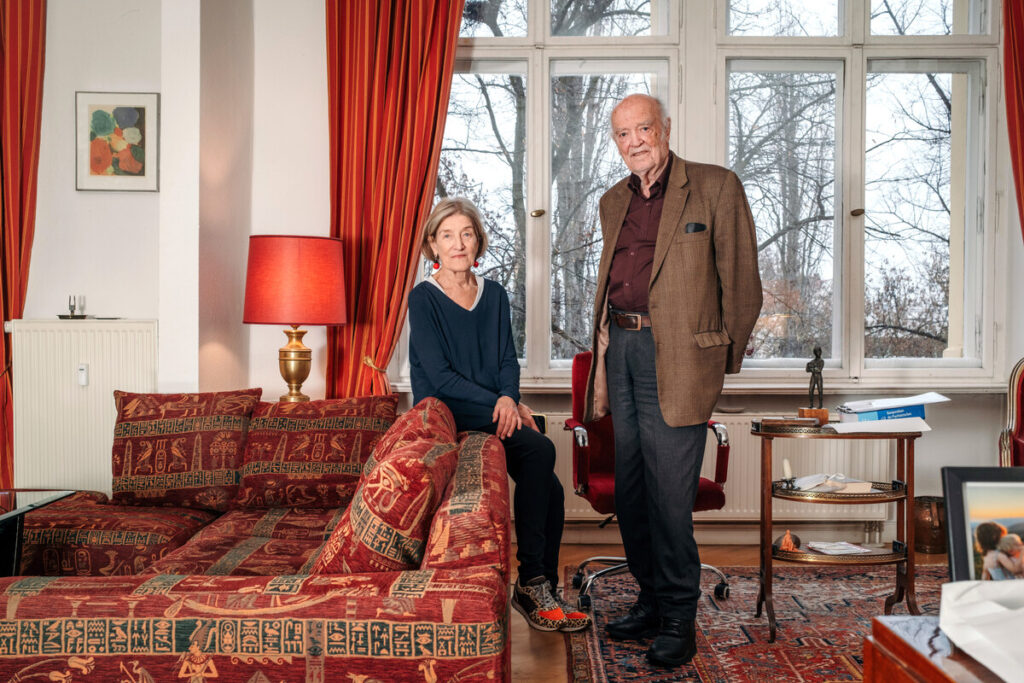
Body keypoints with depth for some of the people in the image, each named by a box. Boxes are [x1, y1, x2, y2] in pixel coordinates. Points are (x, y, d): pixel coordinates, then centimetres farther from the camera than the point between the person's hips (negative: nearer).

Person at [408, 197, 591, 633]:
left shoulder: (495, 295, 15)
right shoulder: (423, 298, -2)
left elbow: (508, 359, 9)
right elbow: (438, 375, -10)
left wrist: (508, 398, -12)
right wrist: (497, 405, -14)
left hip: (493, 415, 5)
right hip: (446, 418, -5)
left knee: (550, 490, -18)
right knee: (540, 450, -27)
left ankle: (540, 590, -2)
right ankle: (532, 583, -16)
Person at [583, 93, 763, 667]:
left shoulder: (716, 187, -2)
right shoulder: (614, 202, 17)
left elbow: (742, 285, -2)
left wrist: (723, 364, -2)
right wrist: (603, 363, 14)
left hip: (676, 355, -6)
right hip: (621, 346, 7)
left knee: (669, 495, -4)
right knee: (630, 489, 12)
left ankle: (679, 616, 13)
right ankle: (652, 599, 27)